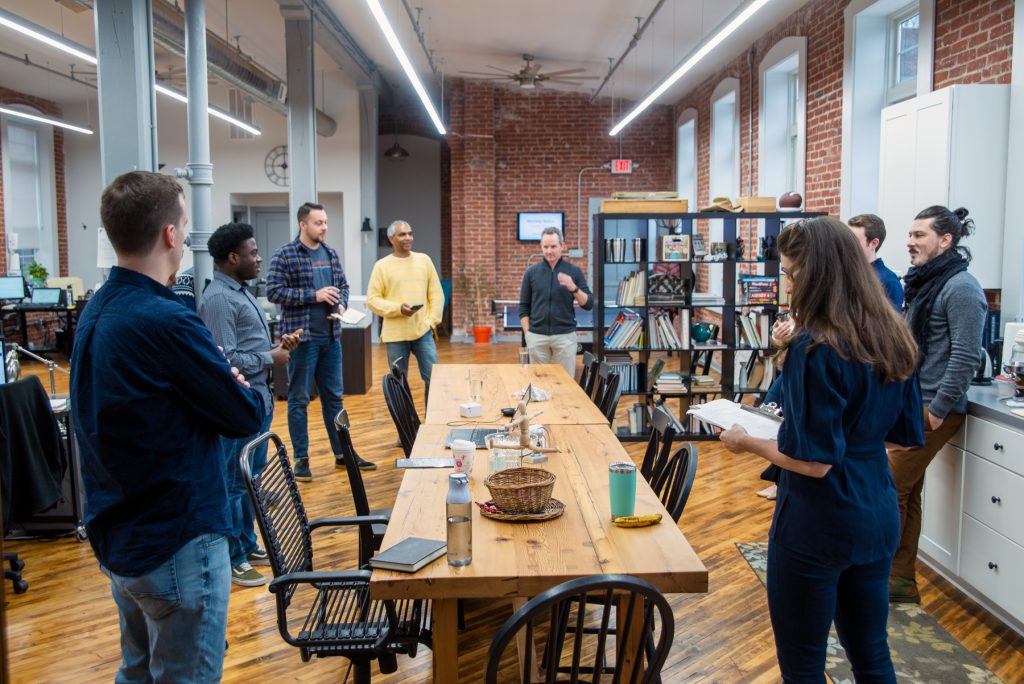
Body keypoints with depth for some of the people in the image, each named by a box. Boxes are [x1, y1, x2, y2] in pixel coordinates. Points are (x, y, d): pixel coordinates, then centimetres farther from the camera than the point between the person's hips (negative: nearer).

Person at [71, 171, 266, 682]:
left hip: (117, 536, 9)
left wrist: (210, 371, -3)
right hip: (176, 542, -9)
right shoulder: (166, 321, -24)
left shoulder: (96, 311, 4)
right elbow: (246, 417, -16)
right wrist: (244, 387, 5)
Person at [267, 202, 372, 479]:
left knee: (334, 397, 13)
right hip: (302, 338, -6)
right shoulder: (284, 255, -8)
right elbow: (273, 291, -14)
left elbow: (343, 285, 18)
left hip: (331, 337, 6)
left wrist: (341, 304, -3)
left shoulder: (330, 254, 11)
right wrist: (314, 295, -18)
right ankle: (301, 459, 13)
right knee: (299, 400, 3)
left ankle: (342, 452, 23)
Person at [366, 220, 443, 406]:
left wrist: (431, 320, -2)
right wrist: (398, 308, -18)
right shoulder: (382, 265, -1)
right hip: (395, 334, -2)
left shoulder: (424, 260, 8)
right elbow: (372, 299, -4)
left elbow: (436, 294, 9)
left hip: (423, 331, 2)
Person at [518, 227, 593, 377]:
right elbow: (524, 307, 8)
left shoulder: (574, 271, 2)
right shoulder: (531, 272, 6)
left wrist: (573, 288, -17)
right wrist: (527, 334, 0)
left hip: (565, 336, -1)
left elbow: (589, 304, -1)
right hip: (537, 336, 1)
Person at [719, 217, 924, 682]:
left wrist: (747, 443, -8)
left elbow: (813, 461, -22)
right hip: (877, 515, 8)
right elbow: (907, 433, 11)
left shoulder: (815, 348, -21)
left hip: (819, 523, -8)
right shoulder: (893, 338, 3)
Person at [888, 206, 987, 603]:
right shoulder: (927, 282, 14)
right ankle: (901, 582, 20)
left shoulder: (960, 288, -14)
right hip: (910, 403, 9)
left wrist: (937, 410, -18)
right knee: (906, 493, 11)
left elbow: (966, 357, -19)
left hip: (931, 410, -9)